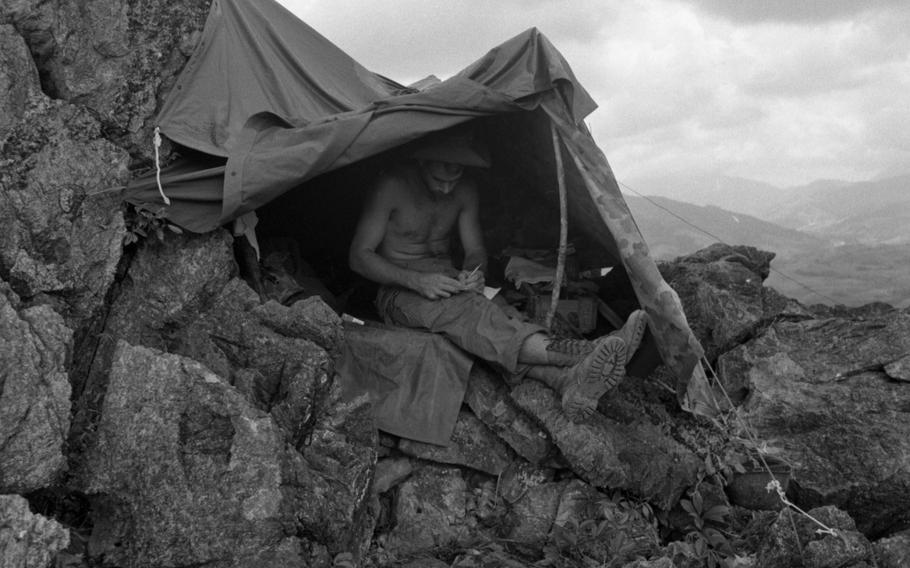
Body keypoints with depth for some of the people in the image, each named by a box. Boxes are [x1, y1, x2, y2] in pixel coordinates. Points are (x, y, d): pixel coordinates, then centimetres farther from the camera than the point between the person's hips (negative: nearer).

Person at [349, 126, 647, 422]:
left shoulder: (465, 191, 1)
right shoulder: (393, 186, -15)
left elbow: (475, 251, 9)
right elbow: (359, 257, -14)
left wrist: (472, 273, -18)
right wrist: (417, 281, -28)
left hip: (447, 283, 5)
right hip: (401, 294, -5)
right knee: (460, 311, -37)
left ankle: (567, 380, -56)